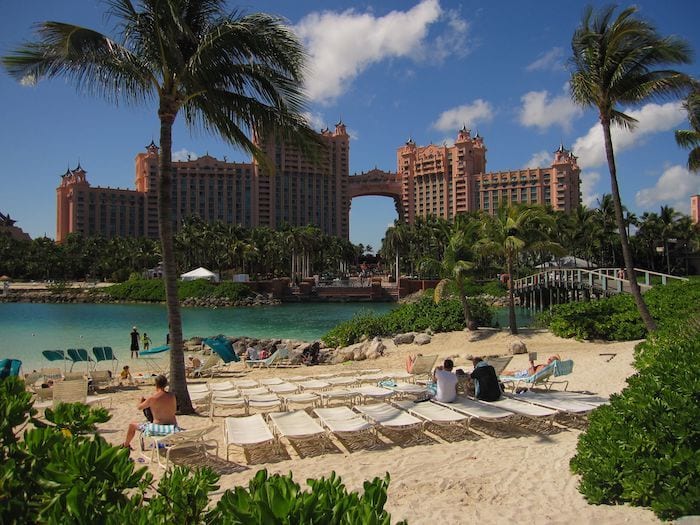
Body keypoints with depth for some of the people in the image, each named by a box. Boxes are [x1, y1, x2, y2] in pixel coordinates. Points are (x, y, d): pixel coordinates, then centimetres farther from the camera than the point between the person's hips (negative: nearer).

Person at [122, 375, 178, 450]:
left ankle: (126, 445, 44)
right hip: (172, 429, 4)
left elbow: (140, 407, 3)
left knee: (132, 425, 19)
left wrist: (142, 401, 27)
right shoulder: (172, 396, -3)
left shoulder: (152, 398, -15)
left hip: (158, 429, -4)